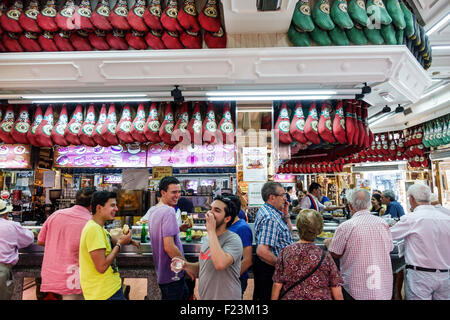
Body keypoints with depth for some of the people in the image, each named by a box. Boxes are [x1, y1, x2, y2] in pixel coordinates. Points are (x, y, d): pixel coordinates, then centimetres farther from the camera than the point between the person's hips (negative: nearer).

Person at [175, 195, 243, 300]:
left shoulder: (233, 239, -22)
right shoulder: (207, 238, 4)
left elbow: (220, 264, -39)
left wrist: (211, 230, -31)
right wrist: (186, 265, -6)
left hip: (226, 296, -7)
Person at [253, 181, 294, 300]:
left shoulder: (267, 210, 8)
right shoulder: (270, 219, -25)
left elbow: (288, 232, 18)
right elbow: (262, 251, -33)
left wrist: (286, 214, 2)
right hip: (269, 269, -10)